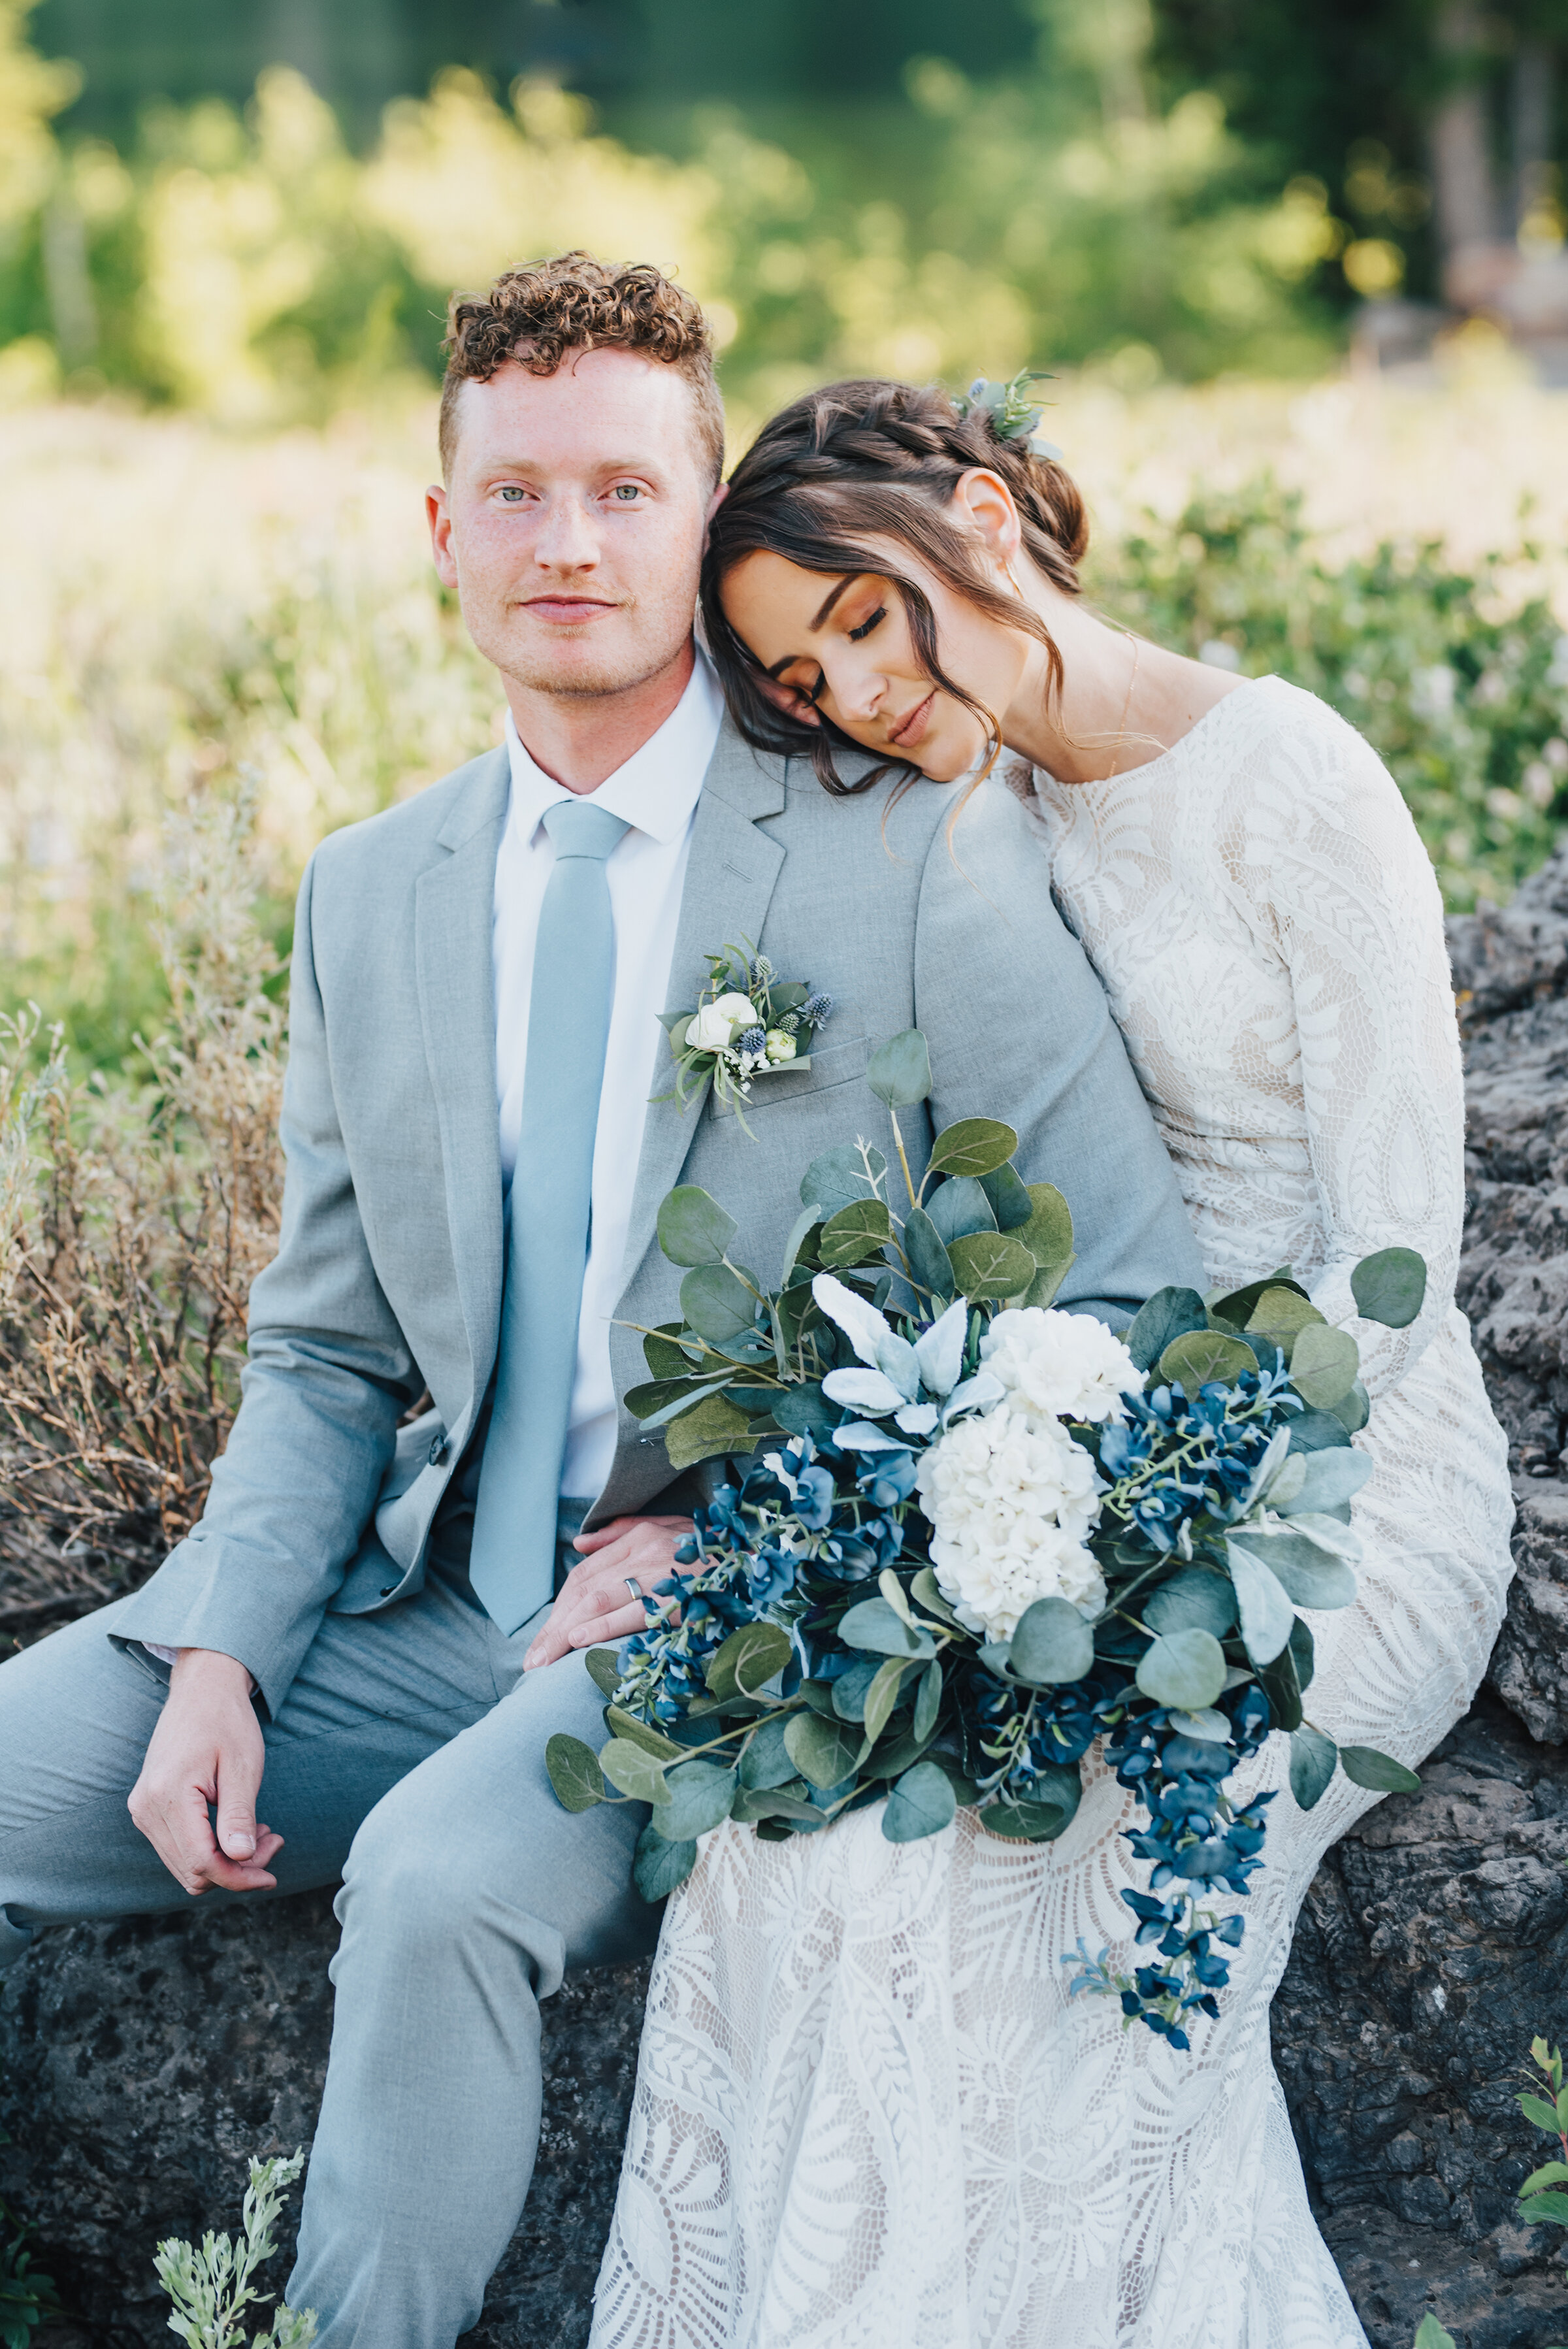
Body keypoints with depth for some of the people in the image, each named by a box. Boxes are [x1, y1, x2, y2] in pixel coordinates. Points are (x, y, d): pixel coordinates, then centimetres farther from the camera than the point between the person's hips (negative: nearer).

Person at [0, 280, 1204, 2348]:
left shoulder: (922, 853, -8)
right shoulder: (369, 896, 9)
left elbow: (1136, 1313, -9)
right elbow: (327, 1354, 13)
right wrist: (218, 1656, -6)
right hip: (429, 1610, 6)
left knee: (437, 1880, -32)